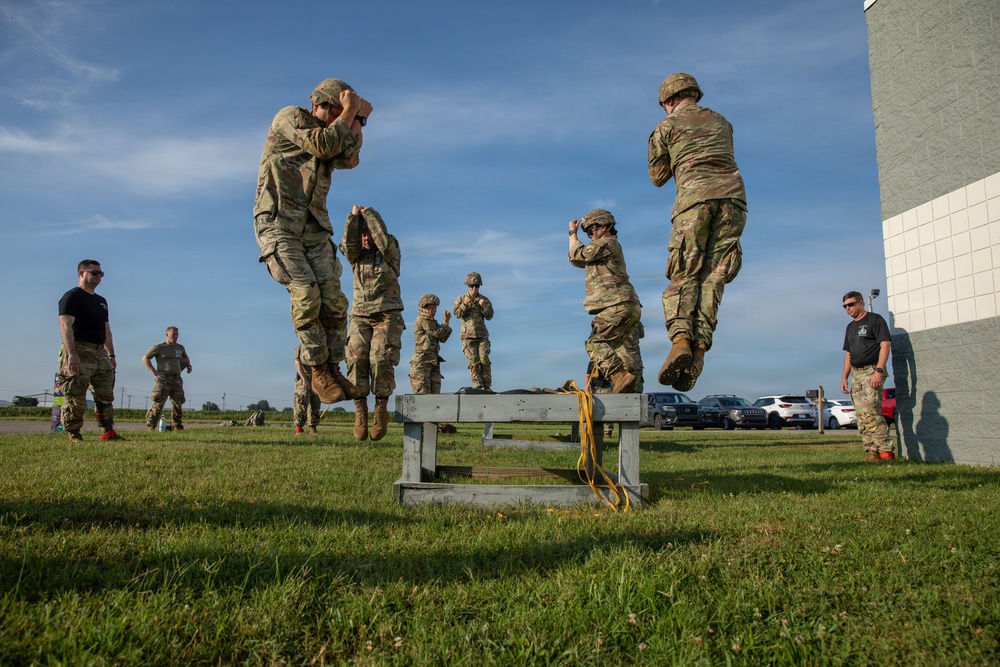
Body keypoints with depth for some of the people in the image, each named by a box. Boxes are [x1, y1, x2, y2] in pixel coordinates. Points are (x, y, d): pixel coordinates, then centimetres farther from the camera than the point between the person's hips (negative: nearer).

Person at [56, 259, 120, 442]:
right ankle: (73, 435, -2)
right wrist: (72, 354, -25)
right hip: (79, 353, -8)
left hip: (100, 353, 8)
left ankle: (108, 432, 11)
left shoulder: (101, 301, 21)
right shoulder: (72, 296, -5)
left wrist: (111, 355, 16)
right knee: (76, 398, -8)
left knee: (106, 396, 7)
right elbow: (65, 326, -16)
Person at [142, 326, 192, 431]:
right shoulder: (159, 347, -1)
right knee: (158, 404, -13)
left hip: (177, 379, 6)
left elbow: (186, 357, 36)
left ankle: (178, 427, 16)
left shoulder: (180, 347, 17)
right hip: (163, 379, -6)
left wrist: (188, 365, 15)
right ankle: (150, 426, -10)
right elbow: (145, 358, -1)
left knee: (178, 404, 8)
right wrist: (154, 372, -9)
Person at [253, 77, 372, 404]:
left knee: (333, 299, -6)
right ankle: (318, 371, -10)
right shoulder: (290, 117, 1)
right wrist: (349, 111, -4)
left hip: (314, 227, 6)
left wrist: (358, 119, 1)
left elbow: (348, 159, 1)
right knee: (306, 293, -20)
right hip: (278, 221, -6)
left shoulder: (333, 135, 20)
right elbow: (324, 144, -14)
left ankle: (333, 368, 3)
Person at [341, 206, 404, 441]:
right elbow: (347, 245, -6)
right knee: (356, 359, -17)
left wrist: (368, 213, -9)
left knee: (381, 360, -21)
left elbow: (384, 241, -15)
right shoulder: (356, 256, 15)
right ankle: (360, 410, -16)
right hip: (360, 316, 3)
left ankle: (382, 408, -8)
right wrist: (353, 216, -15)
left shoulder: (390, 252, 7)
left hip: (387, 315, -3)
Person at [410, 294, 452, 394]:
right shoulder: (422, 320, -6)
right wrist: (446, 322, 3)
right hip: (422, 360, -9)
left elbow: (443, 338, 15)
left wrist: (446, 322, 7)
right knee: (423, 393, -11)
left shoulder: (432, 322, 21)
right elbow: (438, 333, -10)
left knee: (435, 392, 2)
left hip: (434, 361, 9)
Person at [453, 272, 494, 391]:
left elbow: (489, 316, 4)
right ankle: (477, 387, -6)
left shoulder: (484, 300, 11)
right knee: (473, 362, -7)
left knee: (484, 360, -7)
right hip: (468, 335, -1)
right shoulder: (461, 299, 9)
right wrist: (464, 304, -18)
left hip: (482, 335, 1)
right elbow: (457, 314, -3)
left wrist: (484, 307, -14)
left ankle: (487, 387, -3)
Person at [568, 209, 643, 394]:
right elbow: (575, 260, 30)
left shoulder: (608, 242, 1)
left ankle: (621, 377, -32)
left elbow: (578, 254, 2)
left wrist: (573, 233, 17)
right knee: (627, 352, 4)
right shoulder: (602, 250, 30)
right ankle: (634, 391, -1)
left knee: (596, 343, -16)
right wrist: (573, 234, 29)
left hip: (618, 305, -10)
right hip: (629, 307, 10)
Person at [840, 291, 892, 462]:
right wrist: (844, 377, 15)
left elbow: (885, 345, -11)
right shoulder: (850, 327, 22)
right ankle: (872, 452, 4)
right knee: (861, 416, 2)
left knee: (871, 412, -17)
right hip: (855, 374, 8)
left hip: (872, 371, -8)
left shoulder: (875, 320, -2)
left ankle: (886, 451, -15)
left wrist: (879, 371, -20)